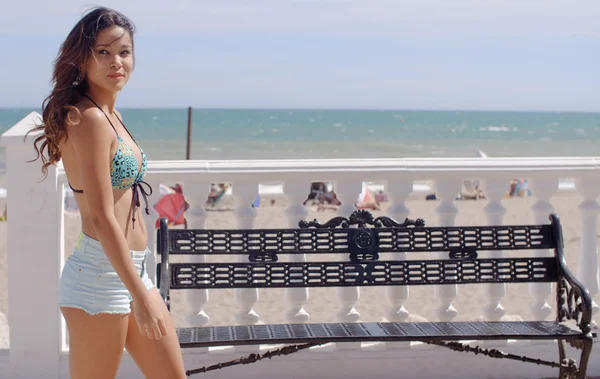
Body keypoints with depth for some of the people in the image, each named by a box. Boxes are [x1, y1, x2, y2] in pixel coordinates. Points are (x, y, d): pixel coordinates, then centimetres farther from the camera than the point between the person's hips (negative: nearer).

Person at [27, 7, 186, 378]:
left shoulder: (111, 114, 12)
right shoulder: (89, 119, -17)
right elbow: (101, 218, -22)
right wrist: (140, 295, -23)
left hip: (132, 269, 9)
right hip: (101, 274, -9)